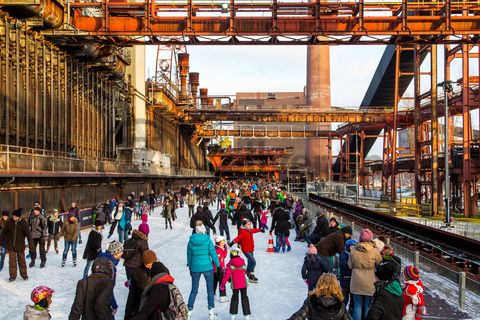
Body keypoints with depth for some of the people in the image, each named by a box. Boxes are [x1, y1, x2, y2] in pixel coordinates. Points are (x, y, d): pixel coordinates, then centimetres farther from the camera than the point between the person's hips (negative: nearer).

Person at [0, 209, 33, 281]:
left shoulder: (23, 223, -12)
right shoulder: (9, 222, -7)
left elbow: (28, 234, -10)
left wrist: (31, 245, -12)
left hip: (20, 245, -1)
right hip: (10, 245, 1)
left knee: (22, 260, 10)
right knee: (12, 261, 6)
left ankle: (24, 274, 24)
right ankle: (12, 276, 18)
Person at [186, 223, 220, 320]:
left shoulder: (191, 241, 0)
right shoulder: (207, 240, -8)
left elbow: (189, 255, 8)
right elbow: (213, 254, -8)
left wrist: (190, 267, 19)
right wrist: (218, 265, 0)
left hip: (195, 267, 2)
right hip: (207, 267, -2)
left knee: (194, 290, 14)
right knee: (210, 289, 12)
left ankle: (189, 311, 11)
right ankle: (211, 311, 15)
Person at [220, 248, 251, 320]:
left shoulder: (230, 264, -8)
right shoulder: (243, 262, 2)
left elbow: (227, 275, -12)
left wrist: (222, 284, -7)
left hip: (235, 284, -1)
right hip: (243, 283, 1)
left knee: (234, 298, 15)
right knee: (244, 298, 8)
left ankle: (233, 314, 19)